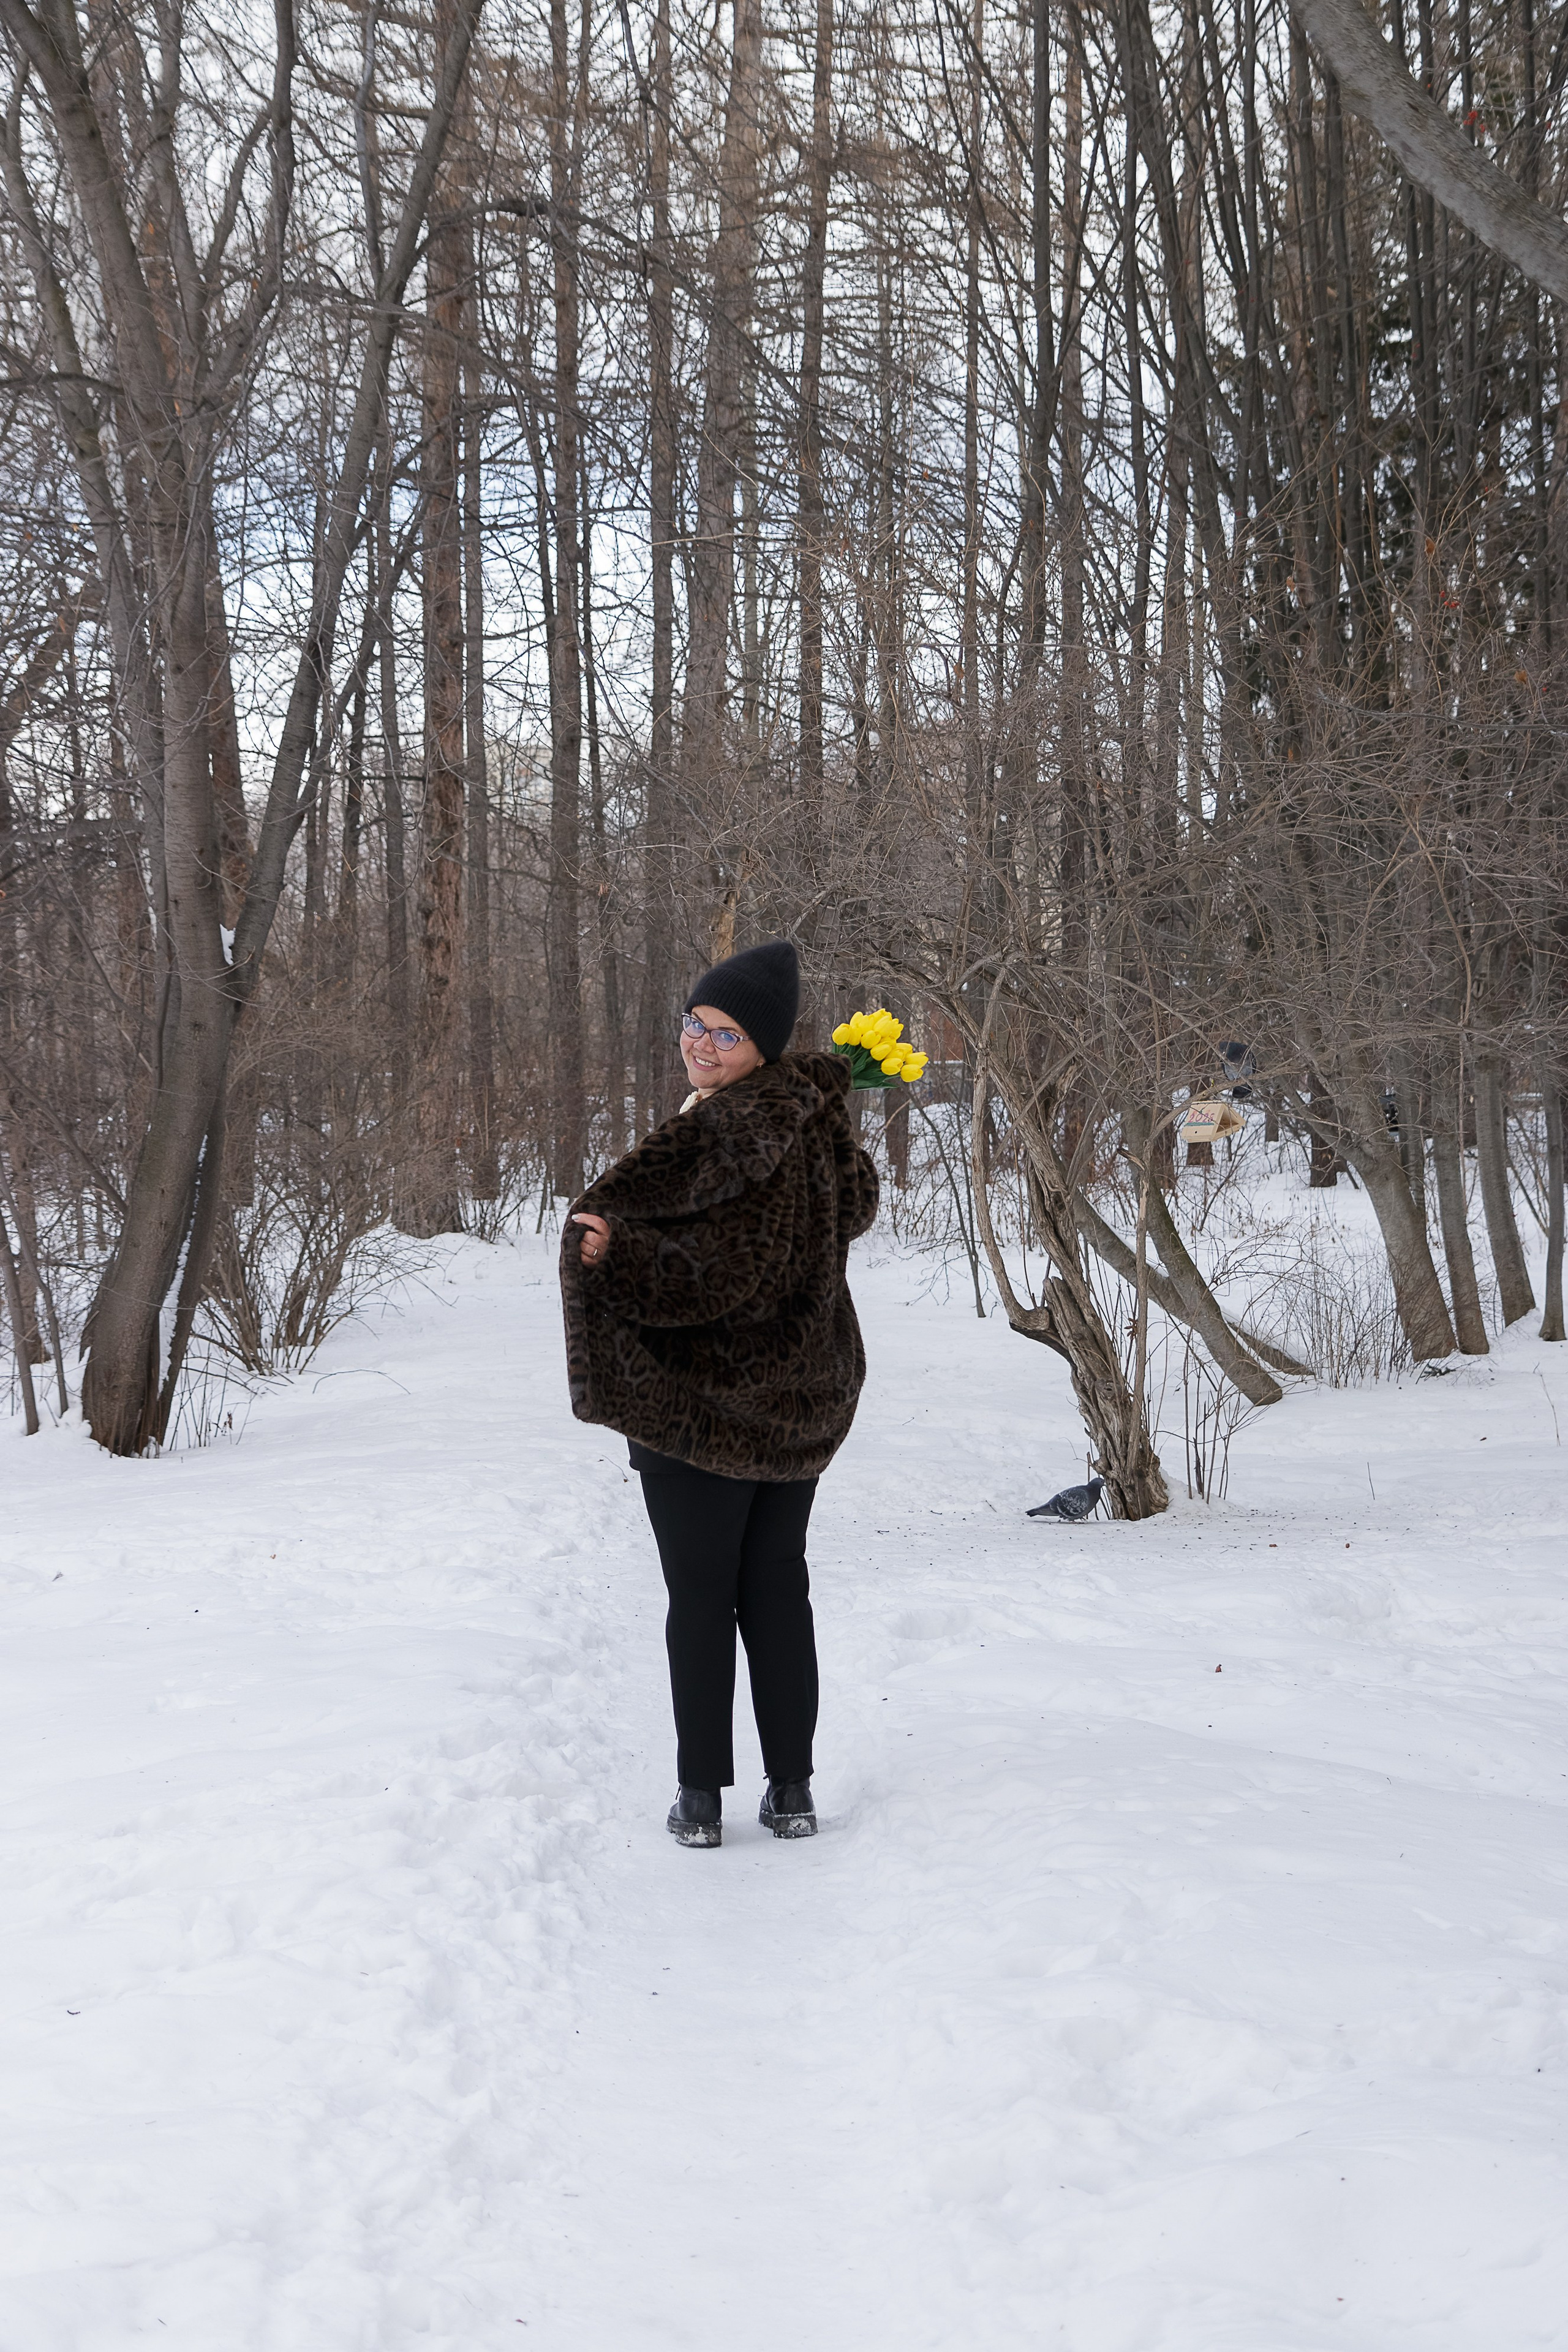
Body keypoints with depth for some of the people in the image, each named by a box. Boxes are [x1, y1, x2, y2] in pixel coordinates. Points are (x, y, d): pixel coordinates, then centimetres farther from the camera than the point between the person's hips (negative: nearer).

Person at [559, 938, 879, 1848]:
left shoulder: (726, 1128, -22)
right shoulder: (812, 1118, 4)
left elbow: (721, 1275, -28)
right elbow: (857, 1209, 23)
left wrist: (614, 1253, -32)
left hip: (701, 1407, -8)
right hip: (804, 1400, 8)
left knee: (701, 1598, 3)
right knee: (778, 1587, 14)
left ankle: (703, 1796, 10)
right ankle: (793, 1789, 19)